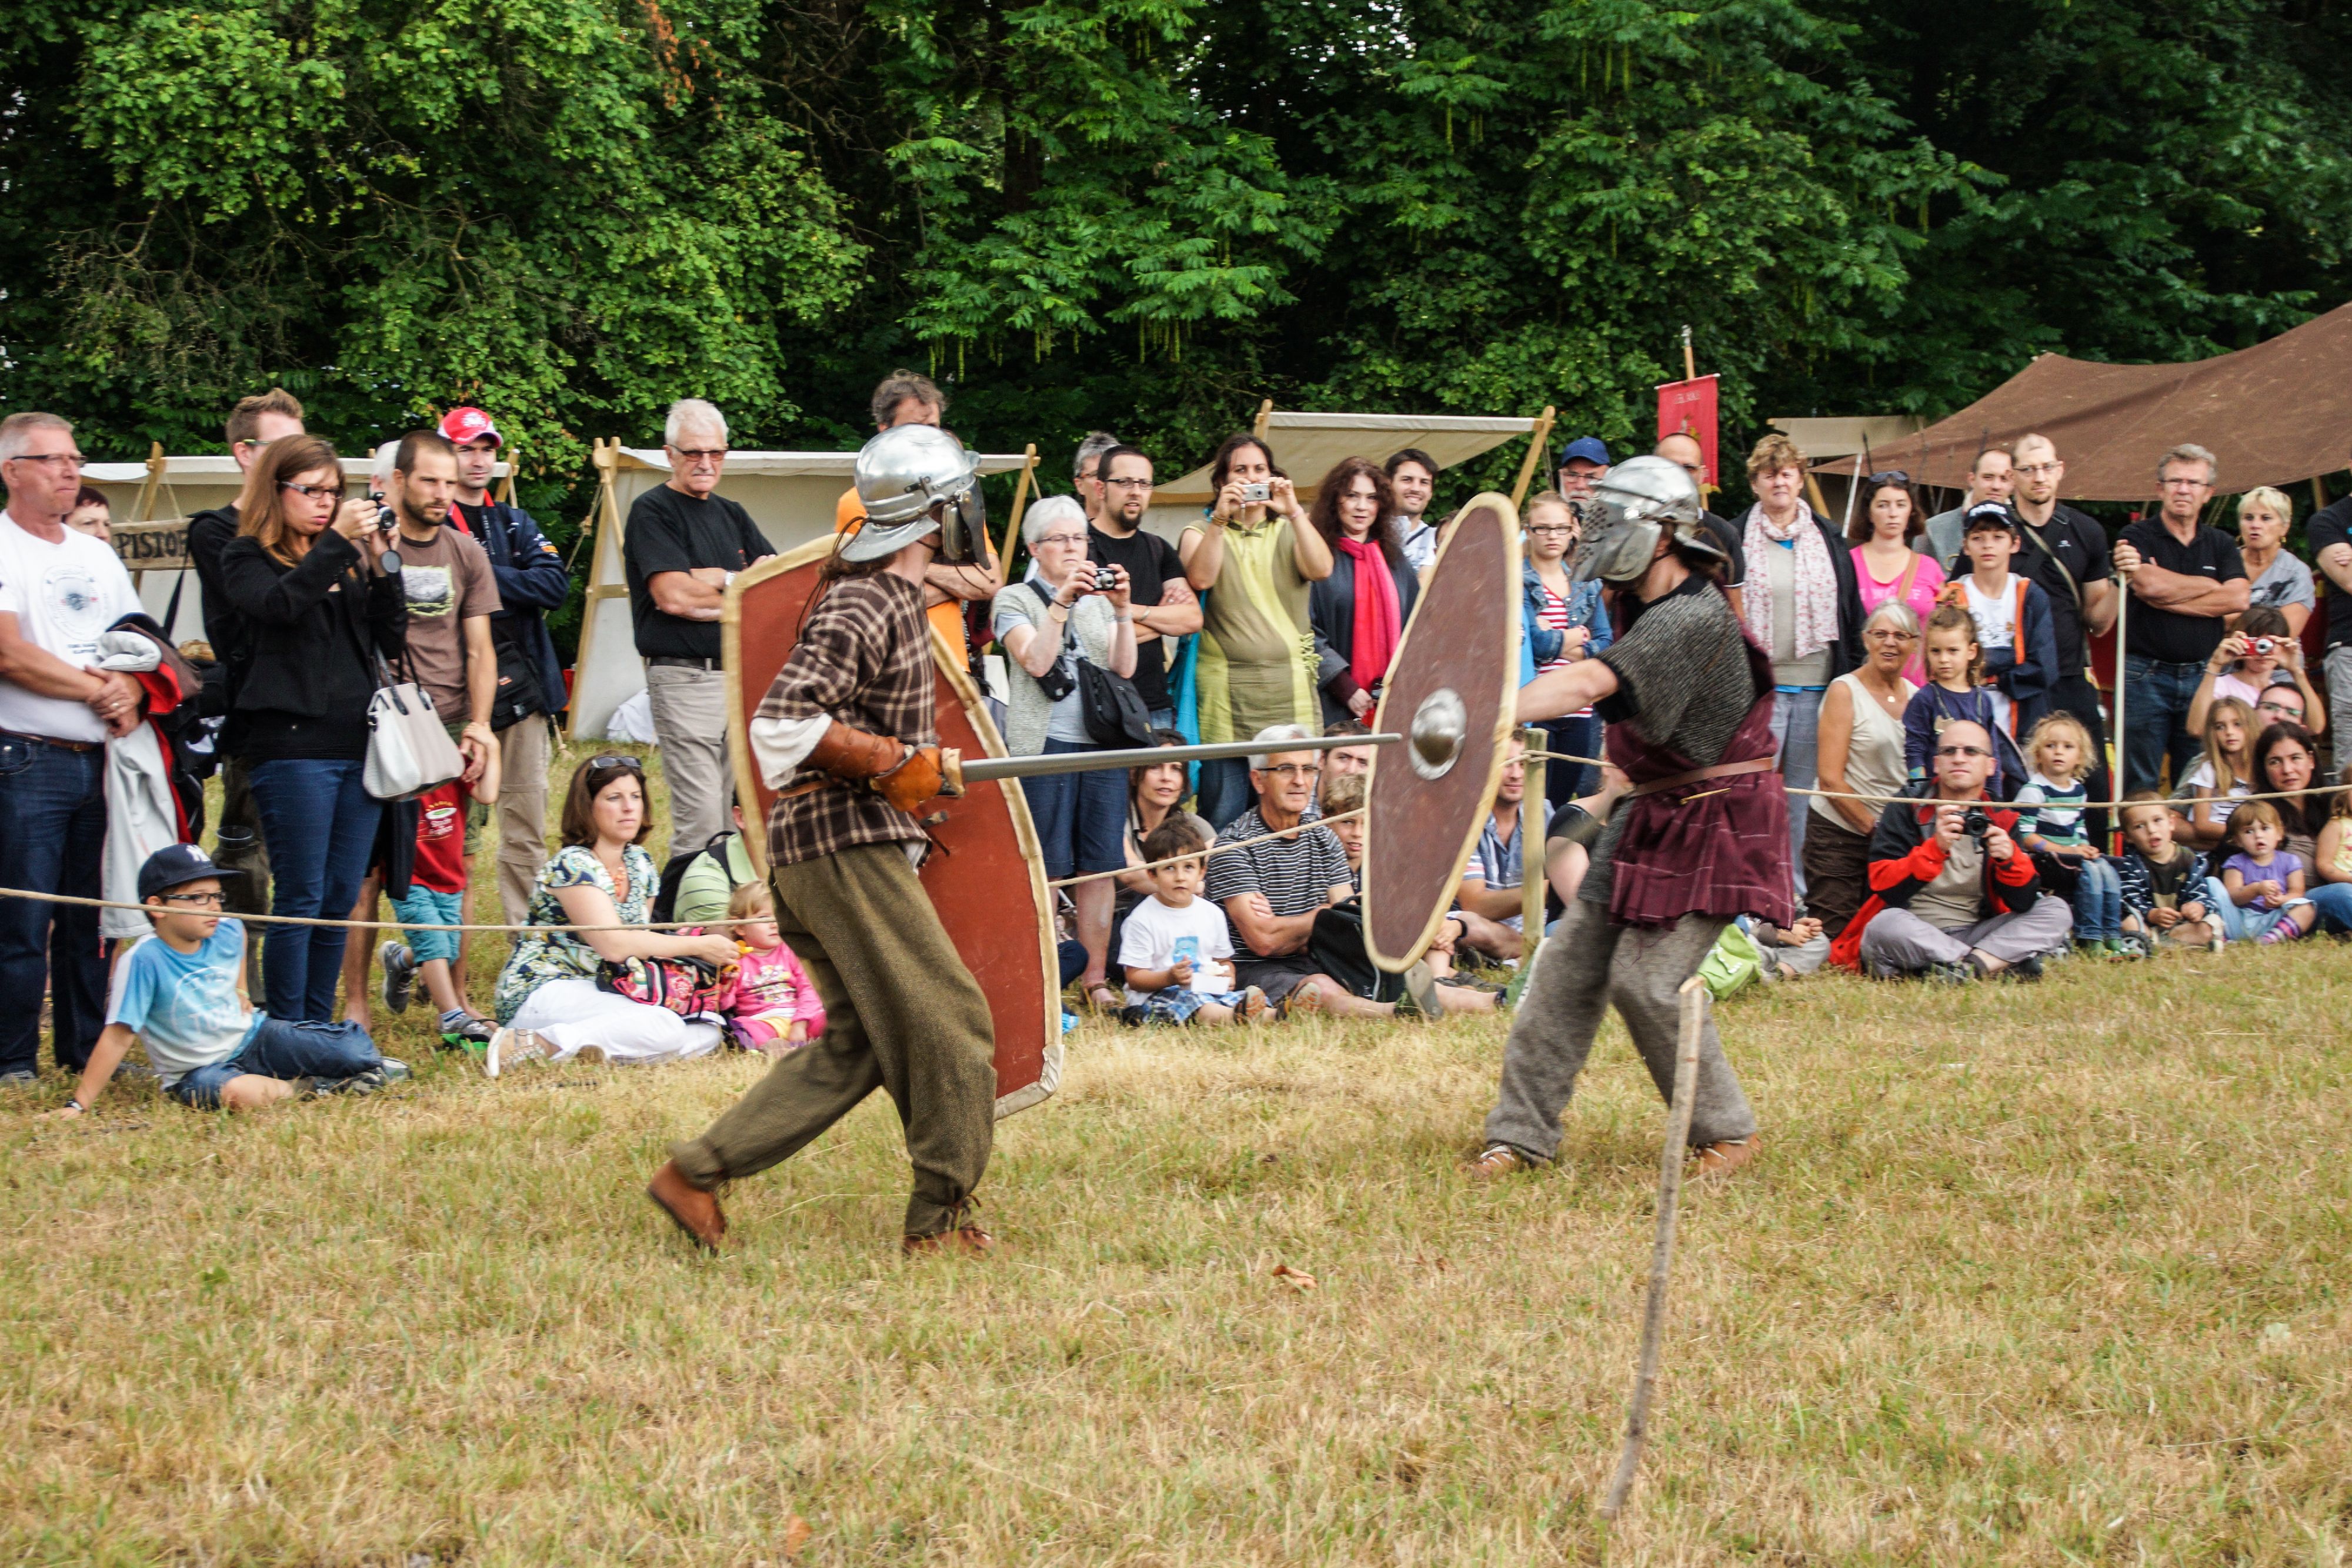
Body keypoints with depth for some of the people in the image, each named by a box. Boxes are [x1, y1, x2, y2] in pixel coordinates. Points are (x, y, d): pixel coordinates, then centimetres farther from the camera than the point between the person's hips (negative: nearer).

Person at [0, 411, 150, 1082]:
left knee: (90, 919, 10)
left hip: (98, 760, 7)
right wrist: (97, 688, -8)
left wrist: (131, 690, -5)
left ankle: (87, 1050, 17)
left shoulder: (97, 557, 18)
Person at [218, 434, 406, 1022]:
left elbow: (392, 641, 9)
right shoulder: (248, 558, 2)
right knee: (299, 900, -6)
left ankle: (320, 1029, 15)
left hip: (358, 745, 6)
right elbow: (280, 604, -19)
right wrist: (337, 544, -20)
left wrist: (382, 565, -3)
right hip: (292, 745, -5)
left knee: (340, 901, 8)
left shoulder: (349, 560, 17)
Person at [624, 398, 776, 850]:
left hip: (743, 675, 7)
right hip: (685, 678, -7)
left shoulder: (731, 514, 19)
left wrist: (718, 579, -6)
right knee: (700, 822, -12)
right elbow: (673, 596, -15)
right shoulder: (652, 511, -3)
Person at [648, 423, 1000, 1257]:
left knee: (857, 1043, 11)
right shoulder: (865, 610, -16)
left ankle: (696, 1171, 10)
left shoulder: (888, 594, 15)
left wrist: (918, 761, 20)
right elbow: (782, 724, -25)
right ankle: (940, 1220, 1)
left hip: (814, 851, 10)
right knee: (948, 1025, -6)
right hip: (846, 844, -10)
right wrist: (892, 764, -20)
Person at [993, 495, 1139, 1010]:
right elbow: (1035, 660, -11)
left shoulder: (1099, 599, 18)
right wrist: (1062, 601, -16)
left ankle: (1096, 978, 6)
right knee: (1045, 867, -5)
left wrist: (1122, 611, -7)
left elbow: (1124, 668, 6)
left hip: (1103, 743, 4)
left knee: (1101, 865, 2)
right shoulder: (1016, 599, 5)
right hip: (1044, 746, -4)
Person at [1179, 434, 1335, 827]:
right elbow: (1200, 578, -11)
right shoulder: (1200, 533, 11)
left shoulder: (1290, 531, 14)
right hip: (1225, 691, -1)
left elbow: (1321, 570, -7)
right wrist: (1220, 518, -16)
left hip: (1289, 691, 1)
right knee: (1224, 815, -5)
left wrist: (1293, 512, -15)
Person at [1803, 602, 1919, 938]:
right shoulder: (1844, 691, -5)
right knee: (1832, 937, -9)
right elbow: (1831, 779, -11)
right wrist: (1875, 829, -14)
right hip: (1840, 832, -5)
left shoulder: (1916, 696, 11)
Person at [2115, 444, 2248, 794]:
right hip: (2147, 674, -3)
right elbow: (2148, 584, -15)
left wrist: (2164, 597, -8)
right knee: (2138, 789, -4)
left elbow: (2237, 600, -2)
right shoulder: (2138, 536, 5)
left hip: (2203, 677, 3)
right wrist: (2211, 586, -1)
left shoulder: (2221, 544, 15)